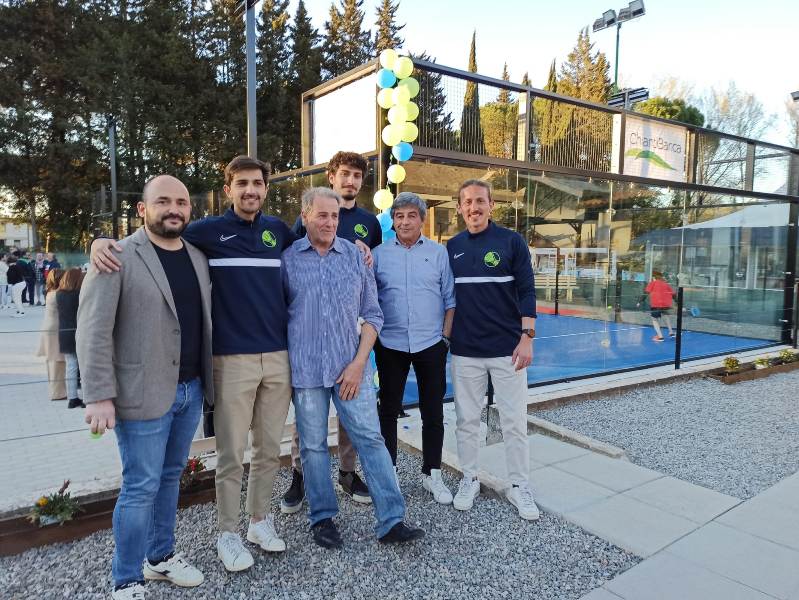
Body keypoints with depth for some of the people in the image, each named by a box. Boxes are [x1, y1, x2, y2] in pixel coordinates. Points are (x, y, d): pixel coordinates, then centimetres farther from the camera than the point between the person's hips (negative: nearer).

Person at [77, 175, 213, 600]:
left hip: (191, 389, 6)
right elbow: (93, 330, -12)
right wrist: (99, 396, -17)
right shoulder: (119, 257, -9)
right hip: (143, 393, -6)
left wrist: (206, 378, 11)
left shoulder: (198, 257, 9)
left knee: (170, 477, 18)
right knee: (141, 486, 3)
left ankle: (161, 556, 36)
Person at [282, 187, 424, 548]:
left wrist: (359, 362, -5)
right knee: (313, 446, 9)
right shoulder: (288, 259, 3)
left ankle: (391, 521, 9)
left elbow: (372, 314, 4)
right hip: (305, 369, 0)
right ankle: (323, 518, 26)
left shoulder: (356, 256, 4)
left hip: (350, 367, 1)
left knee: (371, 439, 1)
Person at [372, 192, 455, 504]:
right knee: (388, 410, 10)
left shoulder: (438, 252, 3)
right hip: (390, 344, 0)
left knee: (433, 412, 8)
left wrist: (445, 336, -2)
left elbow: (450, 298, 4)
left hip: (431, 343, 0)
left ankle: (432, 474, 25)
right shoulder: (379, 254, 3)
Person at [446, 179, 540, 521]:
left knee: (514, 422, 5)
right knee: (467, 420, 11)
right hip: (465, 351, 3)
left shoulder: (512, 242, -1)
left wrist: (527, 337, -11)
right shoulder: (452, 247, 8)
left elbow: (526, 292, -3)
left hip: (507, 348, -2)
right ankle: (469, 479, 28)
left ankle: (519, 486, 21)